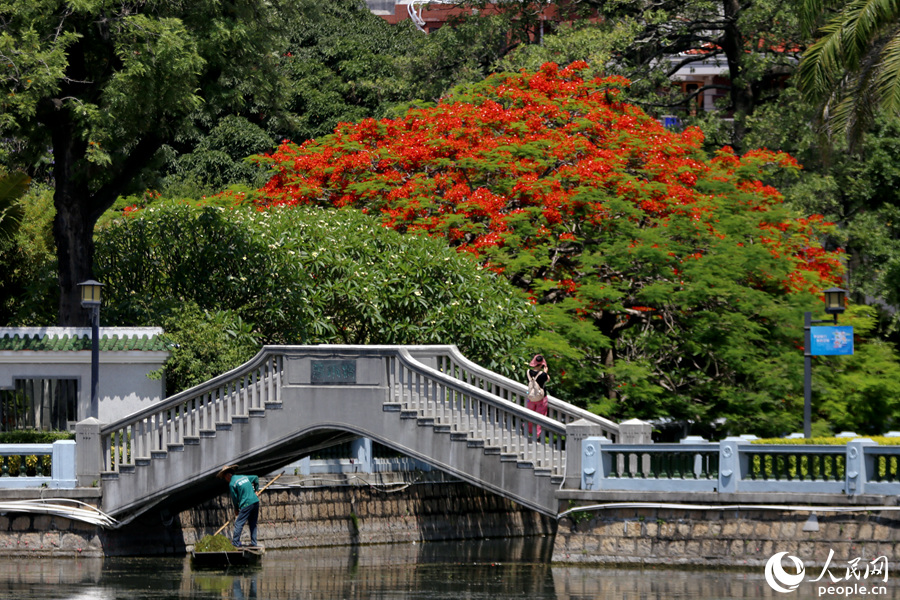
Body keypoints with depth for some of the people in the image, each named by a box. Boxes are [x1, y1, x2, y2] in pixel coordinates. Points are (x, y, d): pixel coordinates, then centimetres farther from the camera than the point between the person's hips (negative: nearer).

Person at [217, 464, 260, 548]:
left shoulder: (232, 484, -4)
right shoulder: (244, 477, 17)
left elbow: (234, 499, 1)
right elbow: (256, 478, 31)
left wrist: (236, 510, 15)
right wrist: (256, 490, 35)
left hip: (247, 504, -8)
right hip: (256, 501, 8)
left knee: (238, 524, -4)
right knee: (253, 524, 14)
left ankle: (235, 543, -6)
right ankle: (253, 543, 14)